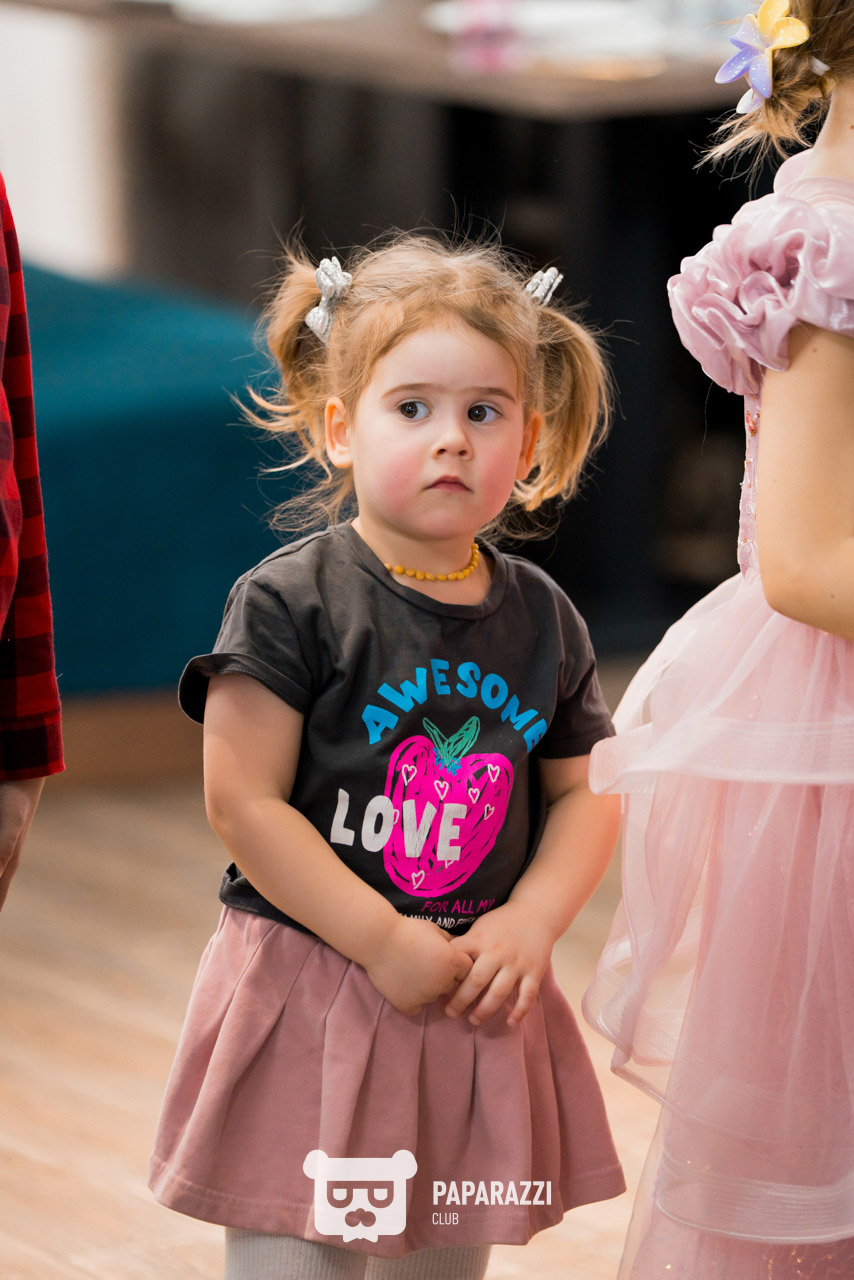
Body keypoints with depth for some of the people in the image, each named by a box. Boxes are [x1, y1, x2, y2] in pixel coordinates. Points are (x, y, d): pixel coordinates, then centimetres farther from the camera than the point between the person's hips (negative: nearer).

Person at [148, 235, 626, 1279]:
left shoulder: (541, 619, 5)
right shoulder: (290, 603, -11)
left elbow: (585, 796, 10)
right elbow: (243, 805, -14)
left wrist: (528, 924, -8)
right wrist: (386, 942, -16)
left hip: (472, 1005, 5)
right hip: (312, 996, -5)